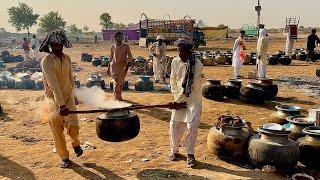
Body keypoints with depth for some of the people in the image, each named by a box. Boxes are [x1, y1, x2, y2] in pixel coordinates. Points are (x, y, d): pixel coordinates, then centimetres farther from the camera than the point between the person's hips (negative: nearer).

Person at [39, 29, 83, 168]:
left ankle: (76, 143, 25)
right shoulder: (46, 61, -14)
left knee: (73, 126, -9)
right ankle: (64, 158, 17)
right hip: (53, 98, -3)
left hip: (68, 96, 3)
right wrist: (61, 105, -31)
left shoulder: (67, 58, 4)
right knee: (57, 129, -1)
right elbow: (53, 85, -24)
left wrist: (73, 96, 23)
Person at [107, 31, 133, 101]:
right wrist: (109, 67, 16)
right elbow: (111, 58, 15)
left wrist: (127, 66, -16)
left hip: (123, 67, 1)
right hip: (114, 66, 0)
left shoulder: (126, 46, -2)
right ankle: (117, 97, 0)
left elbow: (130, 57, -4)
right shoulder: (113, 47, 4)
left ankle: (119, 96, 27)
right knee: (117, 82, -9)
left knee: (121, 83, 10)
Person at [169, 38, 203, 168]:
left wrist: (178, 99, -17)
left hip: (193, 100, -4)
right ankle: (174, 151, 23)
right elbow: (173, 81, 6)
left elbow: (190, 85, -17)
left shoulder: (197, 65, -17)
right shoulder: (175, 62, -1)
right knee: (174, 125, 2)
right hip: (179, 99, 4)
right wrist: (176, 97, -3)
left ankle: (190, 154, 7)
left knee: (192, 126, -11)